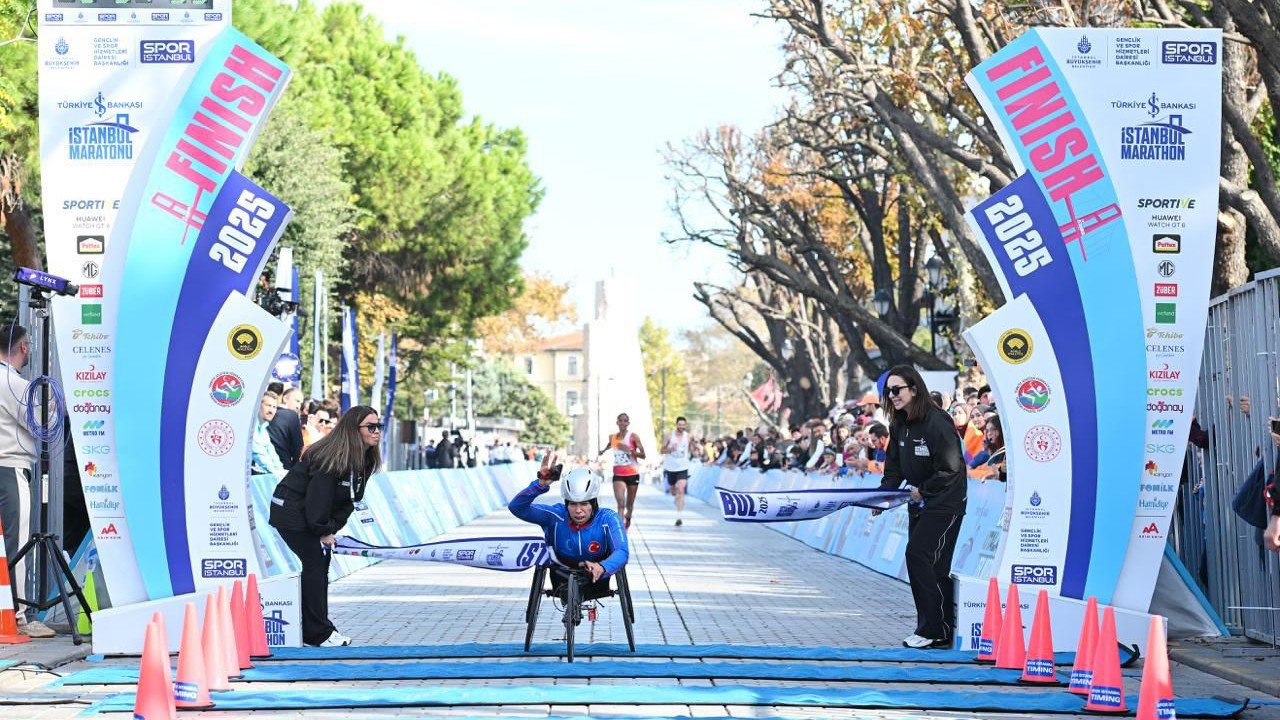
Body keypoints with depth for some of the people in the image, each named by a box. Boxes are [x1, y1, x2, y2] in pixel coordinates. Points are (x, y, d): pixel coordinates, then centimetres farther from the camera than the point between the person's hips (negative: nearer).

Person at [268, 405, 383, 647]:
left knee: (322, 562, 8)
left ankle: (316, 629, 15)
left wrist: (332, 528, -6)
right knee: (314, 563, -11)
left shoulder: (365, 459, 2)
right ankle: (319, 633, -8)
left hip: (311, 512, 9)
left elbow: (350, 499, 4)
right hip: (291, 510, -9)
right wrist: (323, 531, -19)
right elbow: (318, 496, -27)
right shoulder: (332, 456, -27)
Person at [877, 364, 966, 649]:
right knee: (933, 566, 10)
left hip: (945, 503, -8)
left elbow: (950, 469, -21)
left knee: (918, 554, -14)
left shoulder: (937, 422, -20)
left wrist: (922, 491, -16)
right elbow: (894, 467, 10)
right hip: (920, 503, 8)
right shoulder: (899, 425, 6)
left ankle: (931, 630, -7)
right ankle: (943, 632, 16)